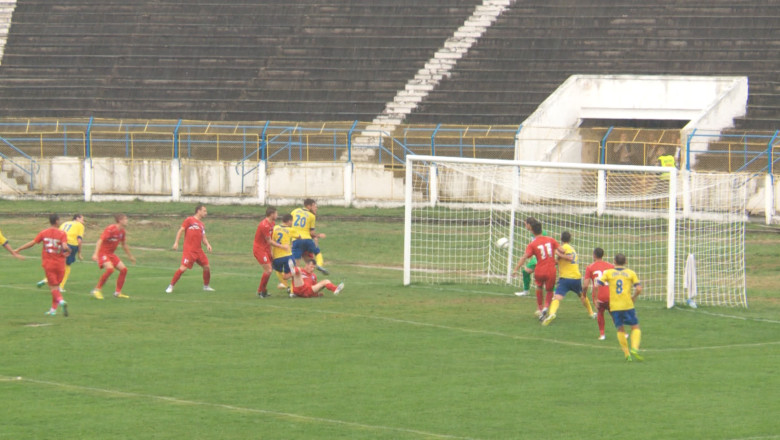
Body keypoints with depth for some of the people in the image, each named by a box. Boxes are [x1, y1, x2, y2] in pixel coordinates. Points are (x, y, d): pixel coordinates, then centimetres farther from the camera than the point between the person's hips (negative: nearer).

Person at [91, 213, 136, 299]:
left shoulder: (122, 231, 7)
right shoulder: (110, 229, -19)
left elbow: (124, 245, 23)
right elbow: (100, 241, -26)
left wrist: (130, 256, 31)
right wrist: (95, 254, -36)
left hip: (111, 254, 9)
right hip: (103, 252, -9)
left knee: (123, 269, 0)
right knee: (110, 269, -30)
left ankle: (117, 292, 9)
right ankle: (97, 290, -18)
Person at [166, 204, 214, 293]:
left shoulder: (202, 224, 17)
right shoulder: (189, 220, -2)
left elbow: (203, 238, 19)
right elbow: (180, 231, -4)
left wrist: (207, 244, -1)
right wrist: (176, 242, -12)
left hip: (198, 250, 7)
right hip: (188, 250, -7)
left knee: (207, 267, 4)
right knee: (183, 268, -15)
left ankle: (206, 286, 24)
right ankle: (171, 286, -4)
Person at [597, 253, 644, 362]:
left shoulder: (608, 273, 5)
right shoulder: (631, 273, 4)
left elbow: (598, 285, -3)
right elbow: (639, 289, -4)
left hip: (614, 307, 1)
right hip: (628, 305, -1)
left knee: (620, 329, 12)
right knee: (635, 327, 8)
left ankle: (627, 354, 6)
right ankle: (634, 348, -14)